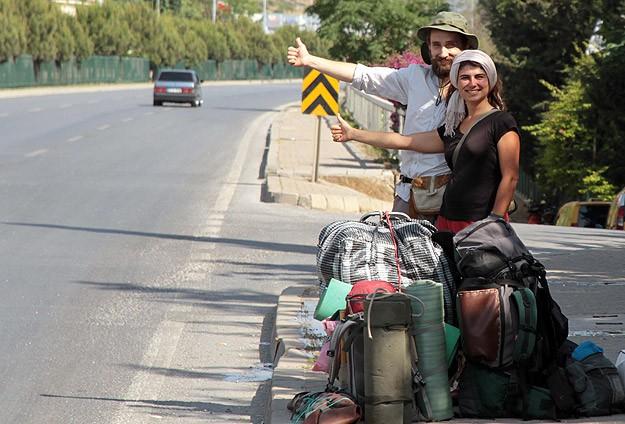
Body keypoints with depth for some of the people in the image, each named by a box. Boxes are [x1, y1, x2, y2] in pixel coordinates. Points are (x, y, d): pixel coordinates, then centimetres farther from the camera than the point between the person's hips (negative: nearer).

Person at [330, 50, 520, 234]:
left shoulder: (501, 122, -1)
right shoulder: (453, 129, 19)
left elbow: (510, 177, -7)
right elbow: (405, 141, 26)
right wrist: (353, 134, 30)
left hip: (481, 221, -6)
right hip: (447, 221, 6)